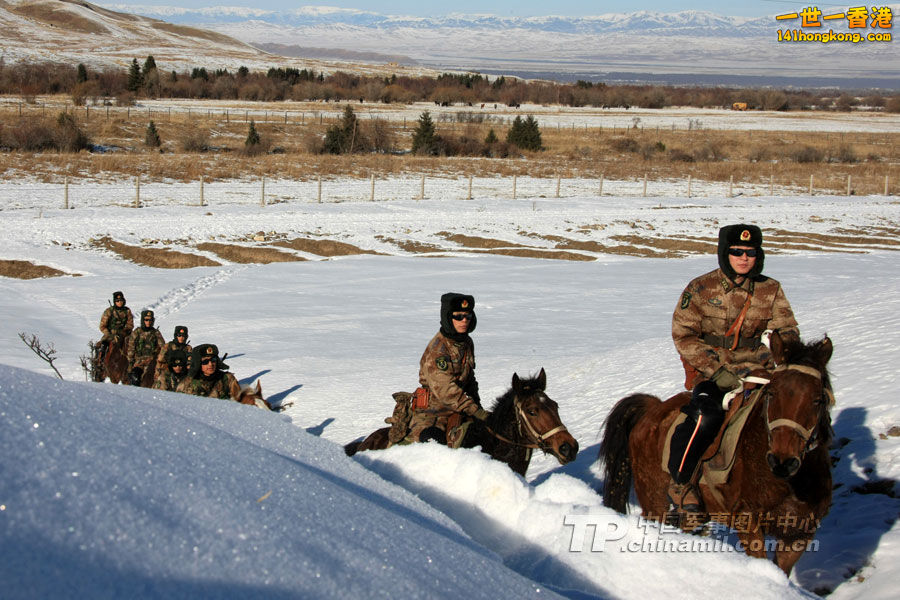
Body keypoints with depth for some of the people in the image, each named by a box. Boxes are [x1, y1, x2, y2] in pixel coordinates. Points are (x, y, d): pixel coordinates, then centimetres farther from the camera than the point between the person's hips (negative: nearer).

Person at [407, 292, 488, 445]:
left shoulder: (467, 342, 9)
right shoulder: (437, 348, -19)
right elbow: (444, 388, -26)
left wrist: (476, 403, 10)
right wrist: (474, 410, -29)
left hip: (459, 407, 8)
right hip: (433, 407, -7)